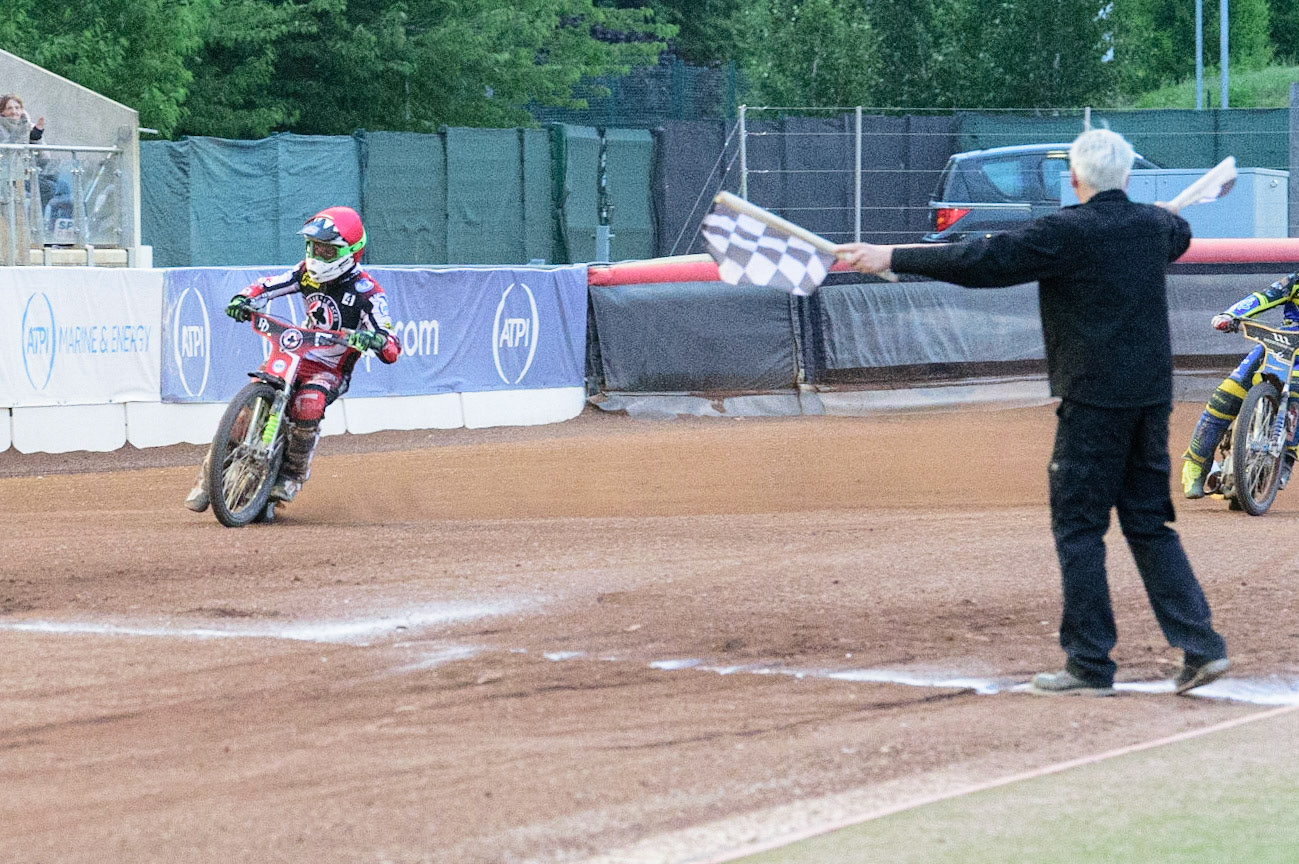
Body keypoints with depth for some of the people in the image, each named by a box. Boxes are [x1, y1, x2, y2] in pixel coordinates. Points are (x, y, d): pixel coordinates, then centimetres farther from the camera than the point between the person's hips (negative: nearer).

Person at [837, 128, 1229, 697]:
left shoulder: (1067, 232, -12)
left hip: (1094, 399, -7)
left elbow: (981, 262, -14)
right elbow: (1179, 234, 34)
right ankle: (1200, 645, 4)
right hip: (1152, 394, 7)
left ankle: (1090, 664, 2)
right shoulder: (1156, 225, 9)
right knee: (1148, 522, 13)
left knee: (1078, 526, 1)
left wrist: (893, 258, -7)